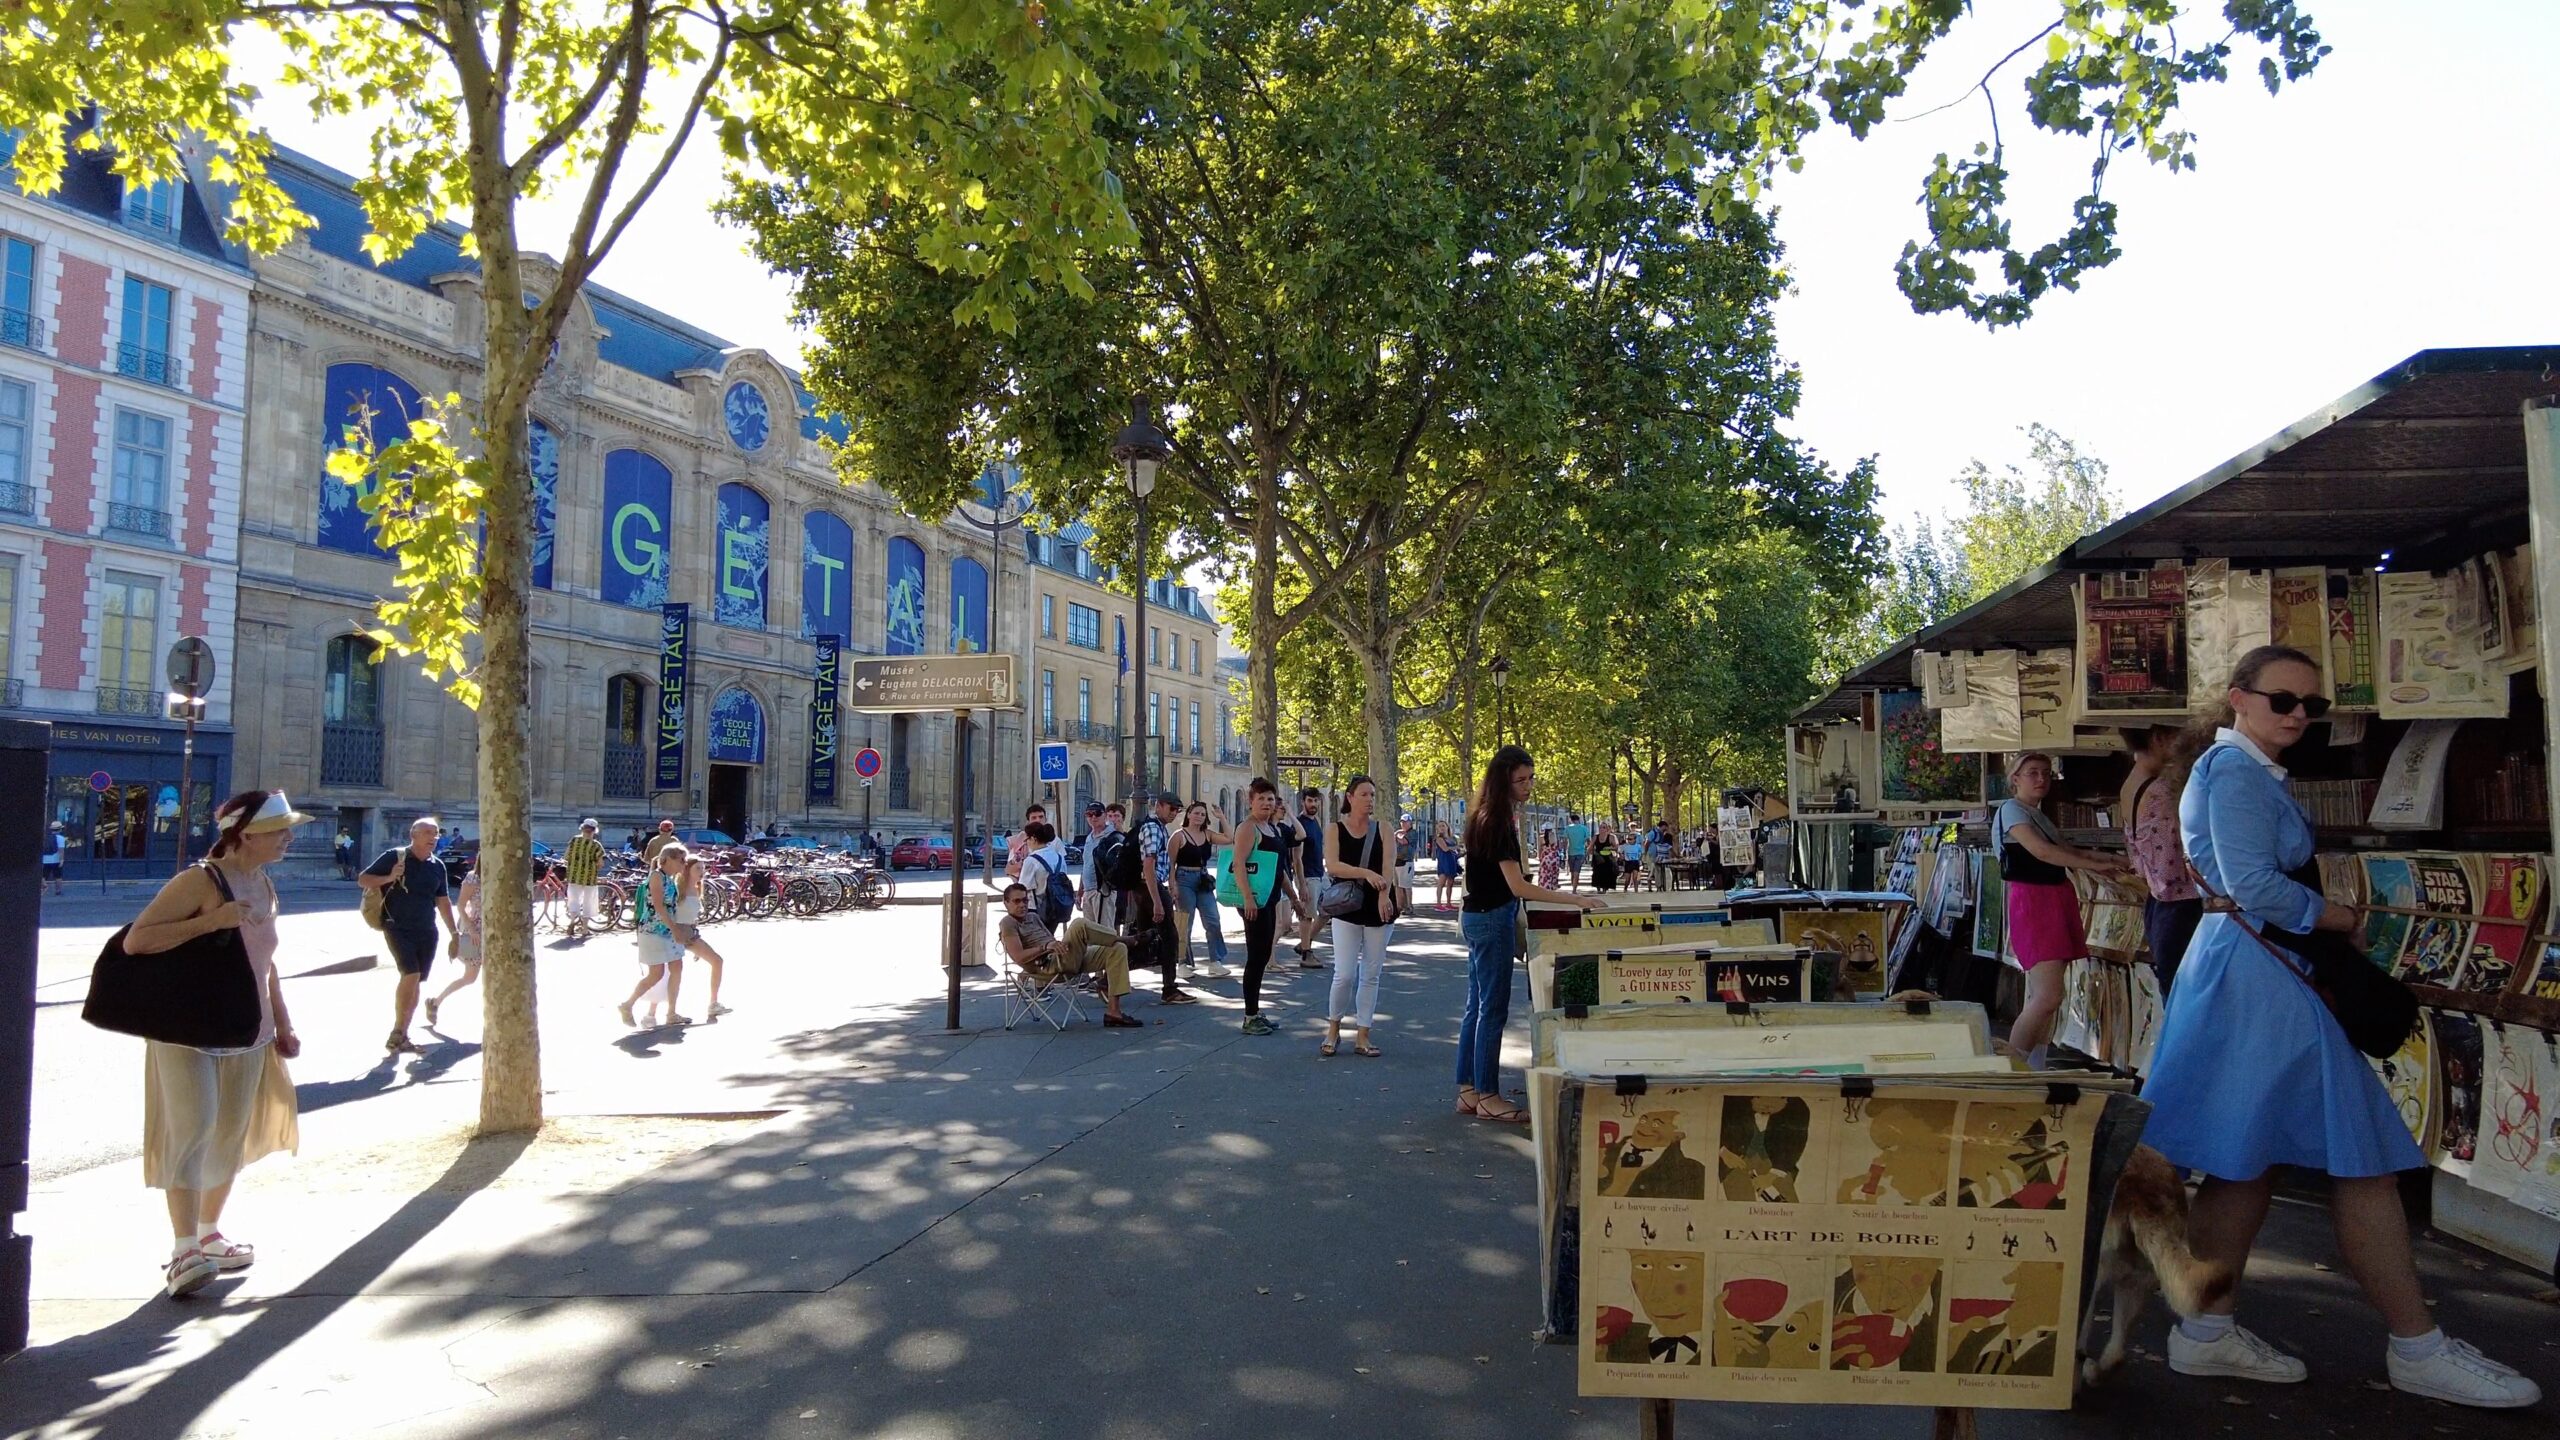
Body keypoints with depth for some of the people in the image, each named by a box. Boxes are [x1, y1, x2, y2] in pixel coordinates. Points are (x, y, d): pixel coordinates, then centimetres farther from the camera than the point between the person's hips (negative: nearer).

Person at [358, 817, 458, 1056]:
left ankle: (402, 1035, 18)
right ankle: (397, 1032, -6)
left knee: (415, 982, 7)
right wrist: (389, 878, -21)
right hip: (398, 928, -5)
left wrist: (455, 933, 11)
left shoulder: (437, 866, 8)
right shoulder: (394, 857, -6)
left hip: (426, 932, 5)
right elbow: (363, 880, -3)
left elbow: (443, 901, 14)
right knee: (411, 975, -20)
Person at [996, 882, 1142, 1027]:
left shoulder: (1033, 917, 27)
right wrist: (1046, 947, -22)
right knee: (1079, 924, -30)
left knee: (1117, 950, -5)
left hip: (1069, 959, 9)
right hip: (1048, 964, -9)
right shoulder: (1008, 923, 1)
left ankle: (1113, 1012, -13)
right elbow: (1019, 957, -13)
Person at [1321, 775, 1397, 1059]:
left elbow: (1389, 866, -10)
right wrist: (1366, 873, -27)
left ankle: (1362, 1037, 13)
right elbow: (1332, 866, -14)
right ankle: (1333, 1030, 14)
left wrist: (1384, 894, -29)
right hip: (1347, 909, -2)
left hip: (1378, 909, 2)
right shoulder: (1336, 829, 0)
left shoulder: (1382, 830, 3)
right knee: (1344, 974, -6)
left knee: (1371, 975, 5)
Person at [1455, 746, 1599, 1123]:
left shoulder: (1487, 817, 9)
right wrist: (1575, 900, -26)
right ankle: (1487, 1097, 5)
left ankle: (1468, 1091, 18)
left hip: (1478, 917, 10)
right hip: (1492, 920, -10)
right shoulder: (1498, 822, -20)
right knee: (1493, 1009, -2)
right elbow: (1518, 886, -24)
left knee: (1477, 1006, 12)